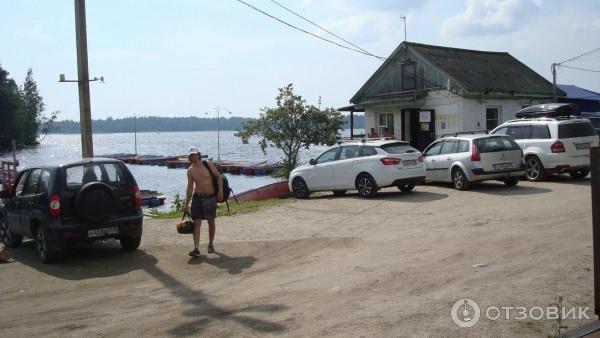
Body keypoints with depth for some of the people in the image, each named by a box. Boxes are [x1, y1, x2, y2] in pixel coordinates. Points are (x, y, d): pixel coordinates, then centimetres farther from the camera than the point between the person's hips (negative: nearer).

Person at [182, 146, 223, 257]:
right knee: (196, 223, -9)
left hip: (211, 197, -1)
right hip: (197, 197, 1)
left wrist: (220, 191, -13)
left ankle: (210, 244, 28)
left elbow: (219, 176, -2)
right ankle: (196, 249, -15)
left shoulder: (208, 164, -4)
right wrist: (186, 204, 4)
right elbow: (190, 188, 6)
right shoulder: (190, 171, 3)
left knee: (211, 222, 11)